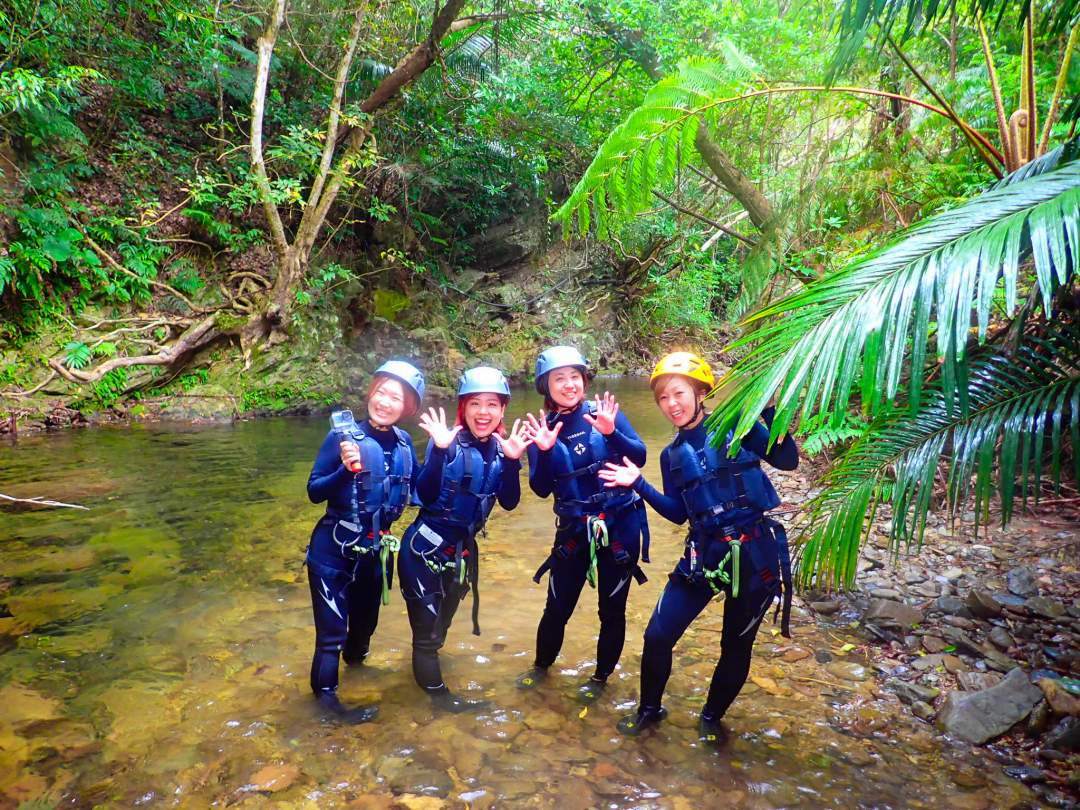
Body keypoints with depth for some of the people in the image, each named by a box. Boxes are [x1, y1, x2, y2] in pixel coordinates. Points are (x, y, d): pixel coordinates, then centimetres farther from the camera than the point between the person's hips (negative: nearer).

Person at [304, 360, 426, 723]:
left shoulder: (403, 442, -4)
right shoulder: (344, 435, -17)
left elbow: (419, 491, 3)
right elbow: (314, 491, -16)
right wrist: (345, 469, -32)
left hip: (377, 550, 5)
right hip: (334, 550, -5)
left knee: (366, 619, 25)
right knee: (332, 629, 0)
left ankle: (355, 658, 55)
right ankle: (325, 694, 23)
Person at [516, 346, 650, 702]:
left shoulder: (604, 411, -7)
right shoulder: (542, 429, -2)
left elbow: (640, 456, -15)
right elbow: (541, 489, -8)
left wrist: (611, 432, -32)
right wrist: (544, 451, -25)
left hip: (619, 527, -1)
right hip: (573, 531, 2)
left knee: (611, 608, 11)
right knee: (557, 607, 12)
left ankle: (601, 677, 34)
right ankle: (541, 665, 40)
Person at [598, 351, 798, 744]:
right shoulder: (672, 455, 9)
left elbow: (787, 459, -13)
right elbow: (677, 512, 8)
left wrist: (767, 408, -24)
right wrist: (639, 484, -3)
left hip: (756, 554, -3)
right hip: (704, 555, 4)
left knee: (736, 645, 12)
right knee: (657, 636, 2)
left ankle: (712, 717, 37)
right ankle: (649, 708, 28)